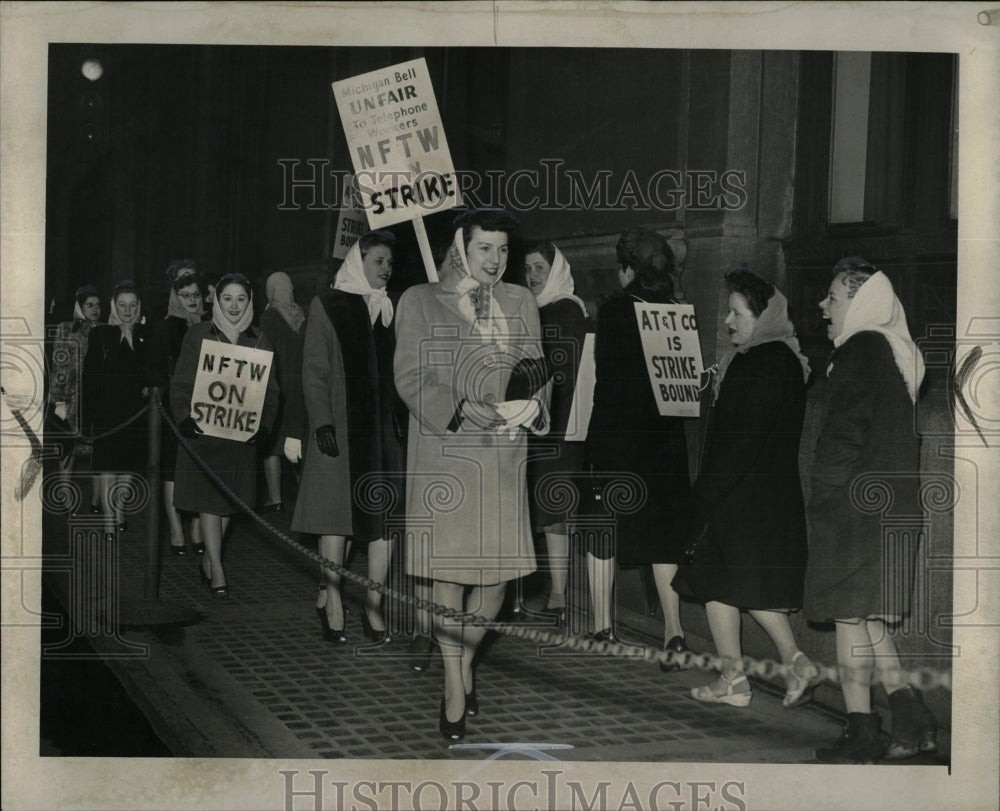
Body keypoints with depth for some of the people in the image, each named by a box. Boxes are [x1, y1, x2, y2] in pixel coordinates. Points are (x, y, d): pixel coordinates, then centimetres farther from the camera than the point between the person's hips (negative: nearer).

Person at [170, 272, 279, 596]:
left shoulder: (259, 340, 7)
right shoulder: (198, 335, 1)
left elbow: (269, 389, 7)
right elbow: (181, 384, 0)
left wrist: (263, 424, -7)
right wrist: (185, 418, -15)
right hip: (204, 430, -3)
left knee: (228, 499, 8)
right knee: (208, 498, -5)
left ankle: (209, 558, 24)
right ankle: (216, 570, -4)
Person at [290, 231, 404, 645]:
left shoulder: (389, 309, 13)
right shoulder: (327, 305, 2)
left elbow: (397, 369, 12)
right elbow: (314, 371, -2)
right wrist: (321, 421, -12)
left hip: (384, 425, 4)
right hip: (341, 427, -4)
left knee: (384, 518, -1)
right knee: (337, 515, 0)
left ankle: (373, 606, 5)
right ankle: (332, 605, 8)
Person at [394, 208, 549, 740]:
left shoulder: (520, 304, 13)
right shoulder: (420, 302, 3)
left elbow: (537, 369, 12)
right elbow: (411, 378, -4)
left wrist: (532, 403, -11)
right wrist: (462, 409, -18)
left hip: (503, 454, 3)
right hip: (443, 452, -3)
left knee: (500, 567, 2)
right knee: (448, 567, -3)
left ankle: (465, 660, 26)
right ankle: (454, 684, 8)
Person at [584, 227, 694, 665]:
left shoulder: (613, 311, -11)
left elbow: (605, 378, -11)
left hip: (615, 435, -4)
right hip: (665, 437, 4)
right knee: (663, 530, 9)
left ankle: (602, 626, 14)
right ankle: (673, 629, 1)